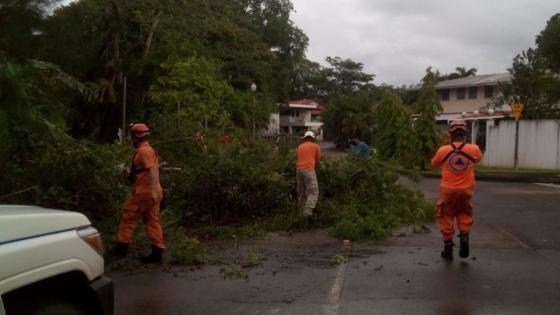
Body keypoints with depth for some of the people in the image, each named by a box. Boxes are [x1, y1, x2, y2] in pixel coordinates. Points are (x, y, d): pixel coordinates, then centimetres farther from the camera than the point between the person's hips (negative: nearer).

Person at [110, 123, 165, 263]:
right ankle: (157, 252, 6)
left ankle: (122, 246, 12)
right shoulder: (148, 150, 17)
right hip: (150, 192, 9)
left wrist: (153, 191, -30)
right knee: (152, 221, 7)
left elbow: (153, 171, -24)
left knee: (129, 216, 3)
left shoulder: (143, 151, -14)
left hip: (144, 192, -9)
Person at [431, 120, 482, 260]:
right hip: (465, 190, 1)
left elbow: (434, 164, 8)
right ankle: (464, 235, 1)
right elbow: (478, 158, 16)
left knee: (446, 216, 12)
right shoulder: (473, 149, -9)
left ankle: (448, 245, 14)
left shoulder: (443, 150, -11)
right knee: (464, 214, 22)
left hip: (448, 189, -1)